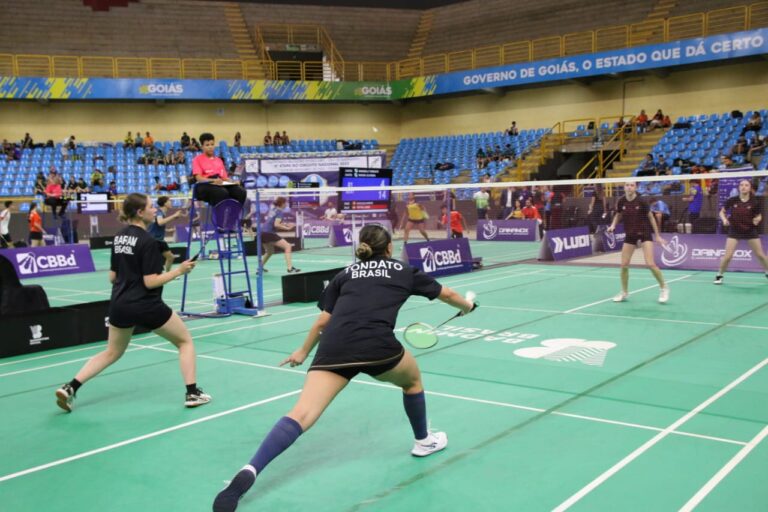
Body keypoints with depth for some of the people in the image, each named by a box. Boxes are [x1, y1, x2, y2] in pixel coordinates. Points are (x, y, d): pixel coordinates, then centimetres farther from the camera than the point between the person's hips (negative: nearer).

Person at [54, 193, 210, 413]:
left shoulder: (119, 237, 7)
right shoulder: (147, 241, -16)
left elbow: (112, 277, 13)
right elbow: (150, 282, -18)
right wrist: (178, 271, -11)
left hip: (119, 305, 7)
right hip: (146, 306, -7)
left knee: (112, 353, 24)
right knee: (185, 341, 12)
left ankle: (70, 388, 11)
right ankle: (192, 393, 6)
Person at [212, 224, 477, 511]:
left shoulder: (346, 274, 27)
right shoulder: (404, 271, 25)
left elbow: (323, 321, 25)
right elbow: (445, 294, 39)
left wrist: (303, 352, 41)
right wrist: (467, 306, 60)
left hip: (334, 346, 2)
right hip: (376, 345, -1)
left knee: (301, 415, -8)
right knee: (412, 380, 31)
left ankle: (248, 473, -25)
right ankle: (423, 441, 48)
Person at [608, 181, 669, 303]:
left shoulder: (641, 201, -15)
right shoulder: (621, 201, -6)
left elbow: (651, 217, -4)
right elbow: (618, 215, 13)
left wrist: (657, 235, -2)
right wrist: (613, 225, -7)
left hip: (644, 234, -4)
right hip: (630, 235, 4)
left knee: (650, 264, -13)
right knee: (624, 265, 0)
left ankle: (664, 288, 8)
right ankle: (624, 292, 18)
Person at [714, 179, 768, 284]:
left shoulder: (755, 202, -10)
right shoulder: (732, 200, -10)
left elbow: (759, 216, 3)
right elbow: (722, 212, 3)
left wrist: (757, 219, -19)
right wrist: (724, 220, -16)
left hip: (750, 231, 1)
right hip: (734, 231, -1)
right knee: (727, 256, -9)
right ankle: (719, 275, 10)